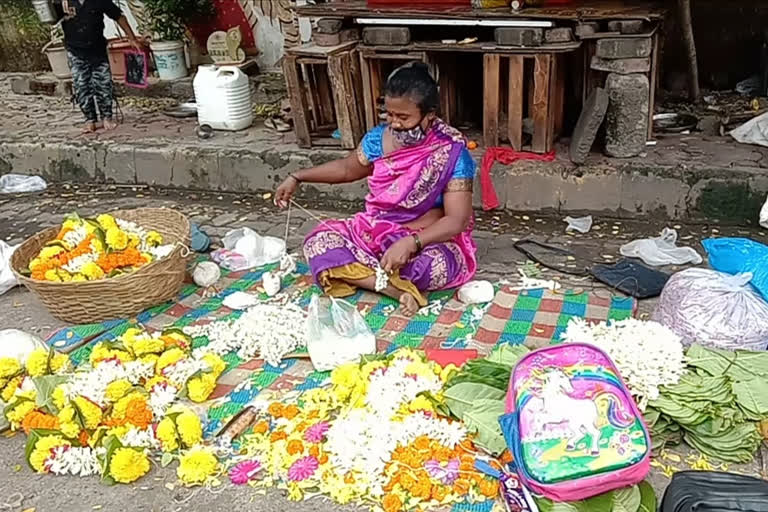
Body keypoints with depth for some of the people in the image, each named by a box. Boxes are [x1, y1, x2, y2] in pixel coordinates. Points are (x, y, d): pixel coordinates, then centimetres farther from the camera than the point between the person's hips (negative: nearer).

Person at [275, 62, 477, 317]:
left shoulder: (452, 153, -18)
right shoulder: (379, 138, -3)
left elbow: (457, 220, -23)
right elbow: (347, 168, 16)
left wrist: (410, 242, -37)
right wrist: (297, 177, 9)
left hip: (429, 240, -6)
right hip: (374, 233, 6)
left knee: (436, 265, -39)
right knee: (318, 242, -16)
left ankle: (359, 275, -18)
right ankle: (398, 289, -29)